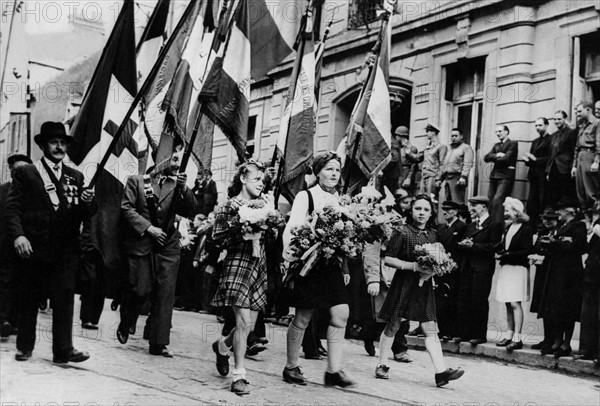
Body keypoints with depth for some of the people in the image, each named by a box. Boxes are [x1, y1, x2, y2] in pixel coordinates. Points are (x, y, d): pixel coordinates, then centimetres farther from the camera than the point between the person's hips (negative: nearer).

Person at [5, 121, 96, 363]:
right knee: (28, 299, 7)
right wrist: (17, 235, -17)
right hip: (32, 249, -2)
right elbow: (12, 208, -2)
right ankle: (24, 347, 20)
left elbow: (84, 215, 9)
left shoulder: (76, 177, 14)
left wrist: (88, 203, -13)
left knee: (64, 299, -4)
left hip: (66, 250, 2)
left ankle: (63, 350, -2)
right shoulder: (25, 174, 5)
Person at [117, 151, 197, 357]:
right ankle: (124, 326, 24)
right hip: (141, 242, -3)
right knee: (141, 289, -5)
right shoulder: (137, 181, 2)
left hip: (167, 245, 3)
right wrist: (148, 227, -11)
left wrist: (184, 189, -16)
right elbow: (127, 208, -3)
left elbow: (191, 212, -2)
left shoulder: (177, 187, 7)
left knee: (165, 293, -4)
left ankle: (158, 343, 0)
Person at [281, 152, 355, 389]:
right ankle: (291, 367, 16)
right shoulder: (305, 196, -3)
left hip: (333, 265, 5)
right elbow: (292, 229, -10)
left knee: (340, 314, -5)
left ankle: (333, 371, 0)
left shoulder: (339, 200, 13)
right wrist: (289, 256, -22)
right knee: (302, 318, 1)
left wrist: (345, 267, 12)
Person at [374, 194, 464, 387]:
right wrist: (413, 266, -18)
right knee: (393, 326, 5)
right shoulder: (403, 233, -7)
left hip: (425, 285, 4)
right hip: (403, 283, -4)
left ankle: (441, 371, -9)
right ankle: (382, 365, 19)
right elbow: (388, 259, -9)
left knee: (430, 329, -3)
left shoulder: (433, 235, 8)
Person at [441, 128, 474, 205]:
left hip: (458, 178, -8)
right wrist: (440, 178, 21)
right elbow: (444, 165, 28)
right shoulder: (450, 149, 26)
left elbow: (467, 164, -11)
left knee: (457, 203, -14)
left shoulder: (466, 148, 1)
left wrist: (463, 177, -23)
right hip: (447, 178, 8)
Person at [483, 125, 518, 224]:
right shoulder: (496, 145, 21)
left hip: (505, 176, -7)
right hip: (494, 175, 7)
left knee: (497, 200, -19)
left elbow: (506, 158, -14)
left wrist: (493, 158, 2)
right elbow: (486, 158, 9)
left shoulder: (513, 144, 0)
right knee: (491, 200, 3)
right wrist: (496, 155, -9)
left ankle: (497, 224, -19)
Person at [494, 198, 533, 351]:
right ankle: (509, 335, 14)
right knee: (508, 304, 9)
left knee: (515, 303, -11)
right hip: (505, 268, 7)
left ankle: (517, 338, -10)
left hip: (518, 269, -7)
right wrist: (499, 252, -5)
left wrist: (506, 255, -16)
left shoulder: (526, 230, -7)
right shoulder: (507, 228, 15)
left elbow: (526, 251, -13)